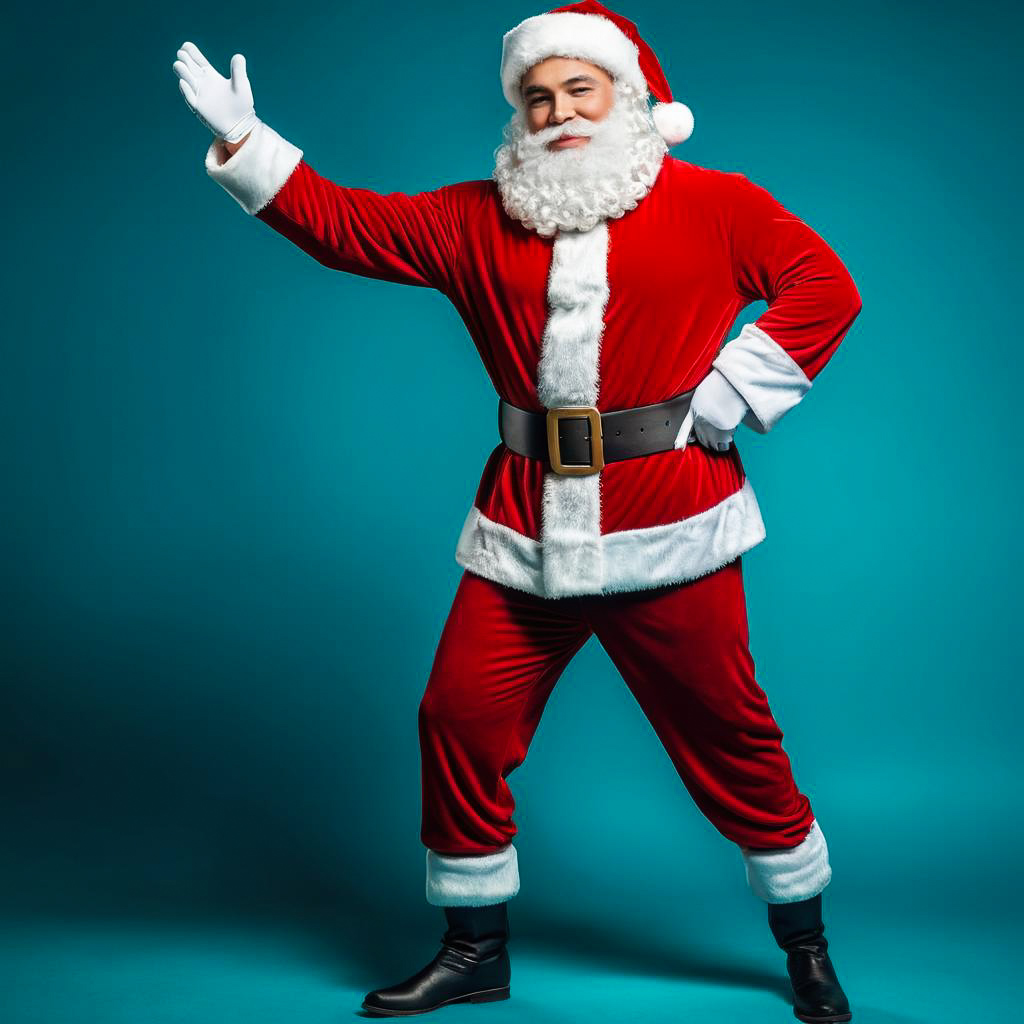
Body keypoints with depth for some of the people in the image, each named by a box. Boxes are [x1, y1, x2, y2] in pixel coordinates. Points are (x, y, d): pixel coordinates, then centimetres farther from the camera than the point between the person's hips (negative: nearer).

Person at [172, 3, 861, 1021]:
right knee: (460, 718, 3)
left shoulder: (711, 204, 1)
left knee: (727, 735, 4)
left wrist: (732, 393, -7)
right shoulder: (477, 220, 10)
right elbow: (345, 224, 11)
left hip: (669, 533, -3)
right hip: (524, 533, 4)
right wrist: (244, 147, 2)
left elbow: (825, 284, 0)